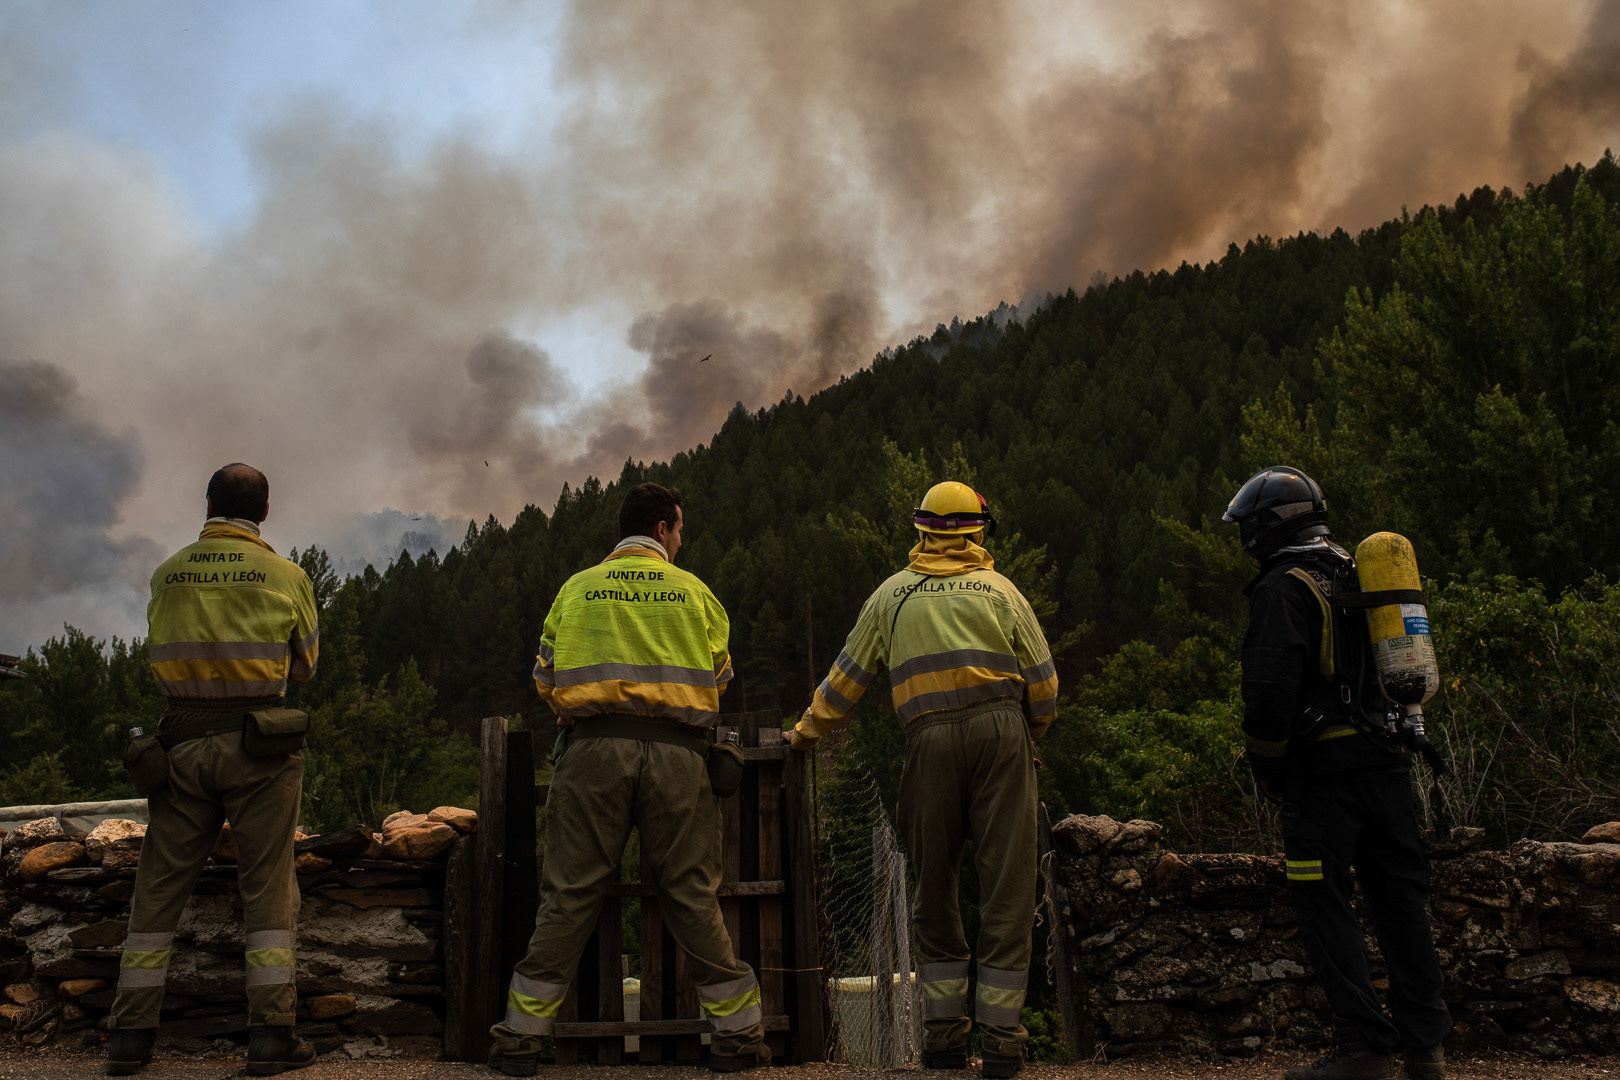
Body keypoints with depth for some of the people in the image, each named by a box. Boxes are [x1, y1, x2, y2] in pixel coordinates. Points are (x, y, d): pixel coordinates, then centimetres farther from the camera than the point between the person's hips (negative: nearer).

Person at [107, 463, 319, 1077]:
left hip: (183, 743, 3)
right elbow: (303, 666, 7)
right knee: (268, 887, 3)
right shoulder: (285, 576, -2)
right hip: (257, 747, -2)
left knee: (159, 887, 10)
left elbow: (158, 655, 15)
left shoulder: (167, 574, 6)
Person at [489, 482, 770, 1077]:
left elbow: (546, 678, 13)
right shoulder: (693, 591, 11)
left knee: (569, 894, 4)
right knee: (693, 896, 6)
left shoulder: (577, 588, 12)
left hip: (594, 747, 0)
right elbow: (718, 677, 15)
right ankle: (736, 1032, 12)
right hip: (676, 752, 0)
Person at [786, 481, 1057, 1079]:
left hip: (930, 739, 1)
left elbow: (847, 676, 19)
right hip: (1001, 730, -1)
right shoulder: (1000, 590, 11)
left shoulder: (892, 593, 15)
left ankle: (943, 1029, 10)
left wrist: (806, 731, 32)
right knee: (1007, 884, 1)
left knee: (933, 885, 11)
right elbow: (1044, 682, 9)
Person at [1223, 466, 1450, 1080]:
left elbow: (1271, 686, -18)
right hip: (1389, 763, 8)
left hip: (1327, 766, -8)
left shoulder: (1286, 587, -9)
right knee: (1399, 898, 10)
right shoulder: (1360, 574, 17)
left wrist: (1266, 769, -7)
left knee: (1322, 902, -2)